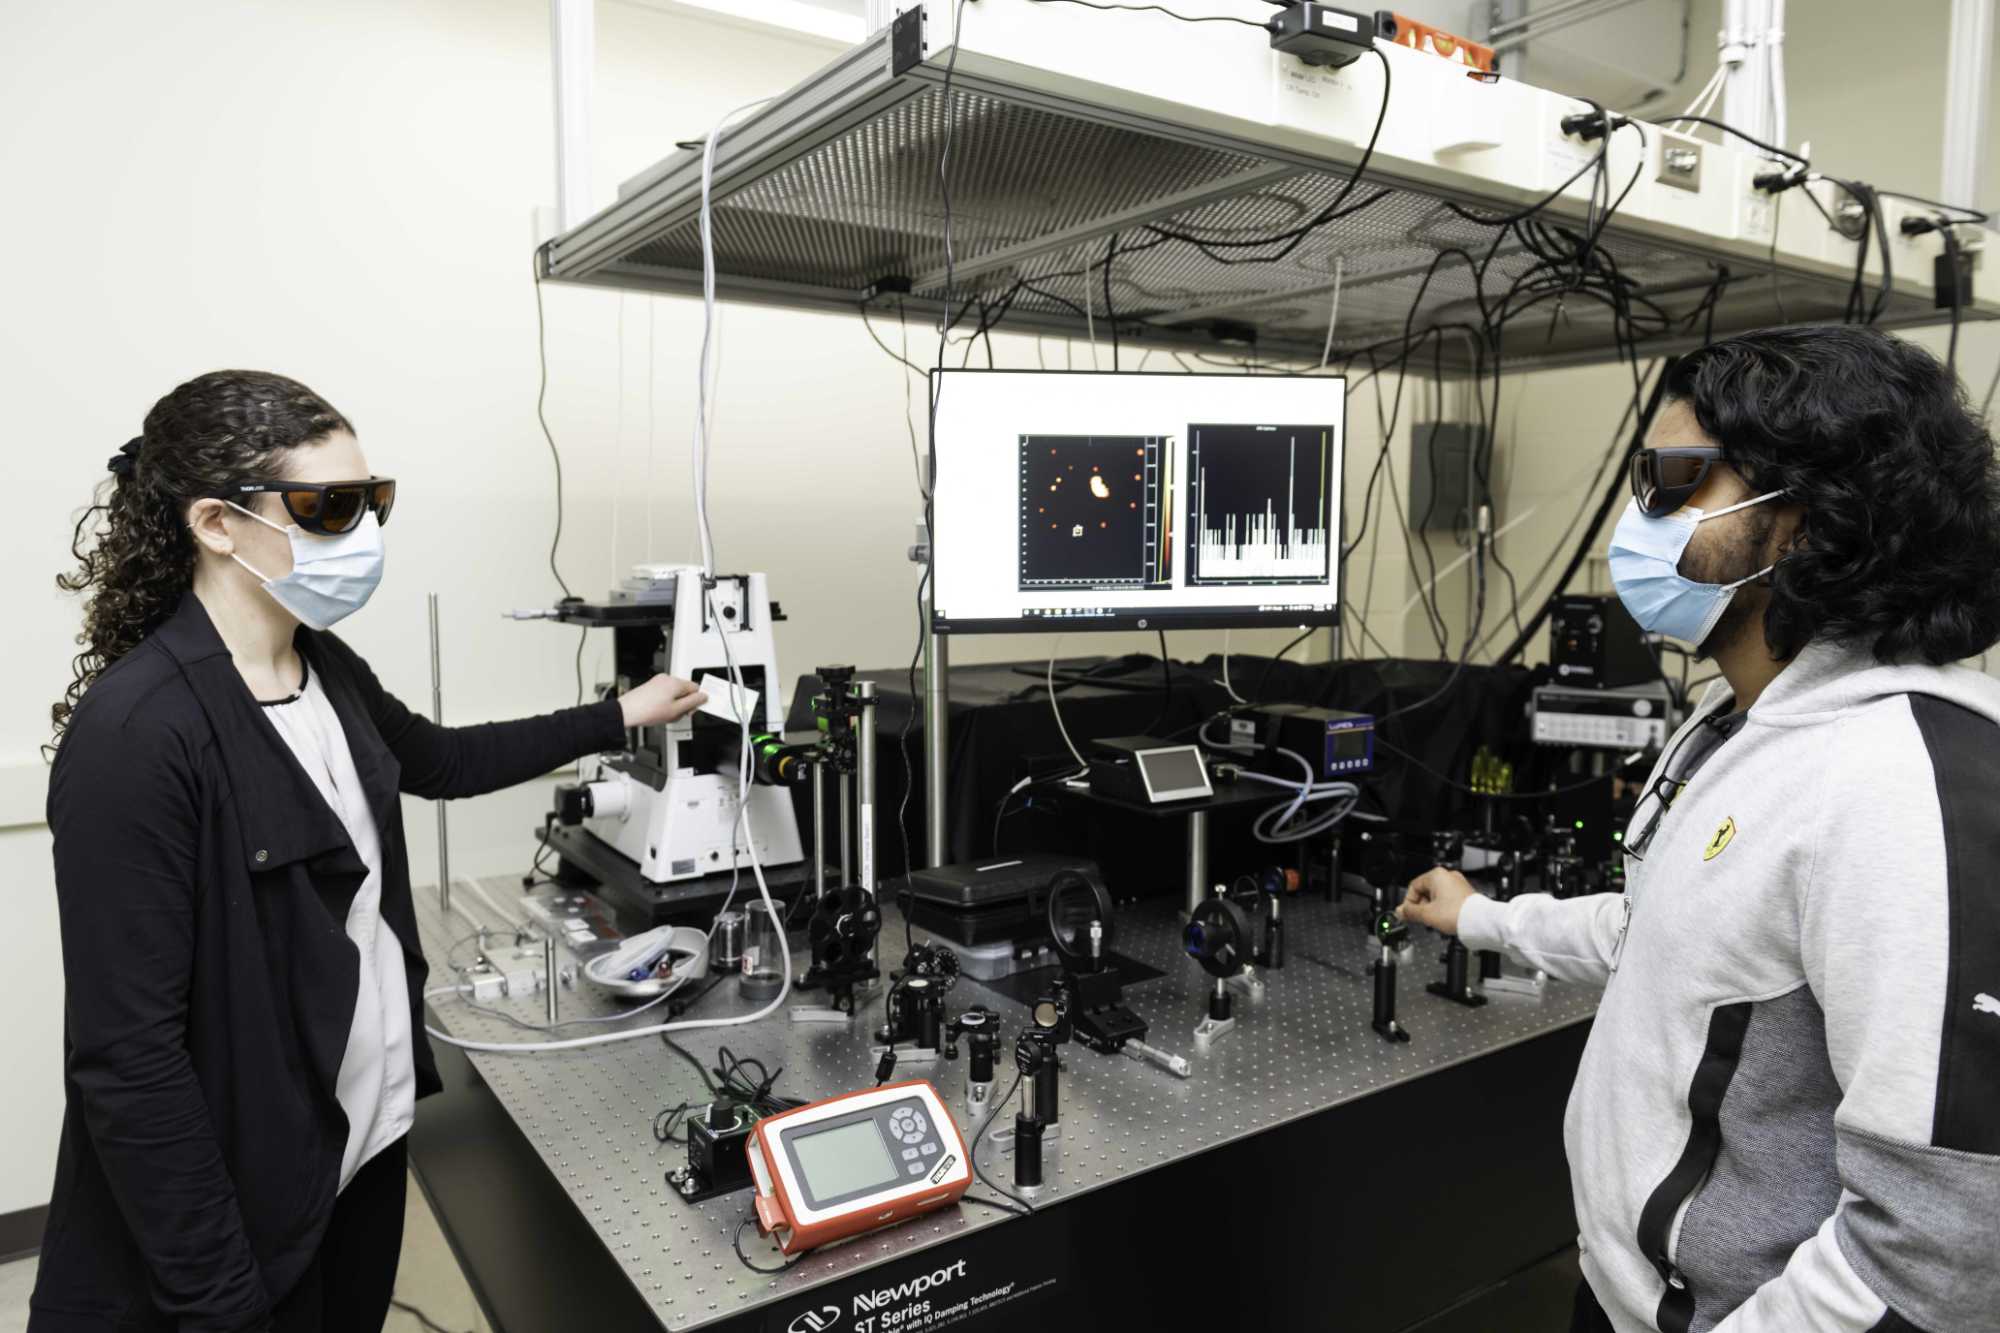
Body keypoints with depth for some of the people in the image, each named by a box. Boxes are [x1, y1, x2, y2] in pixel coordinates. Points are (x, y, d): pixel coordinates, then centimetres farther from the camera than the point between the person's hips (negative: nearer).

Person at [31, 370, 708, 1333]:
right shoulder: (137, 731, -24)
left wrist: (616, 719, 19)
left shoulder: (327, 669, 1)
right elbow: (126, 1056, -23)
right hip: (237, 1197, -7)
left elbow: (439, 761, 21)